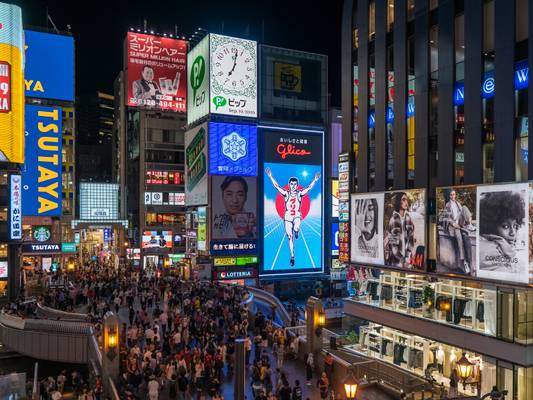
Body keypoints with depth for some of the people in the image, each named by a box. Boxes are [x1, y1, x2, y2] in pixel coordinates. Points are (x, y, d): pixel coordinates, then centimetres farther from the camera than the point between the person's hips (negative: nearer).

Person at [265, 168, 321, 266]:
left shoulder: (300, 193, -1)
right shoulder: (286, 193, 0)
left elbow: (309, 188, -13)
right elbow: (276, 186, -8)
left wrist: (315, 180, -27)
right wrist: (270, 177, -19)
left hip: (297, 216, -1)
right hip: (287, 217, 1)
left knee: (296, 229, -33)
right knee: (290, 237, 4)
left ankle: (296, 231, 7)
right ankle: (292, 256, 16)